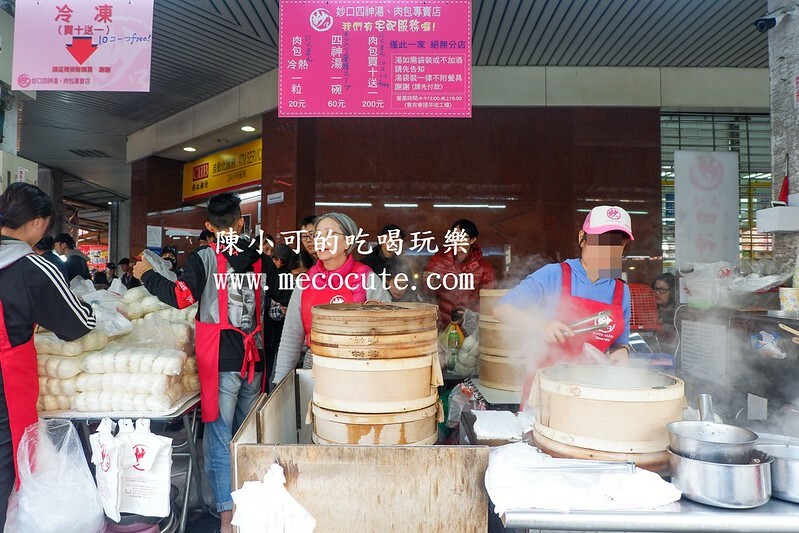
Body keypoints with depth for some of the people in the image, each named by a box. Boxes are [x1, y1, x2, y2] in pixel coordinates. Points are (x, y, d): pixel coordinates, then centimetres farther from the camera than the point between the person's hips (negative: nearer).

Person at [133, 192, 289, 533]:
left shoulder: (204, 257, -6)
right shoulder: (261, 260, 6)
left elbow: (181, 297, -16)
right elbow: (285, 297, 15)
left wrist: (146, 275, -1)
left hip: (221, 360, -4)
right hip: (253, 357, 5)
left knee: (220, 439, 2)